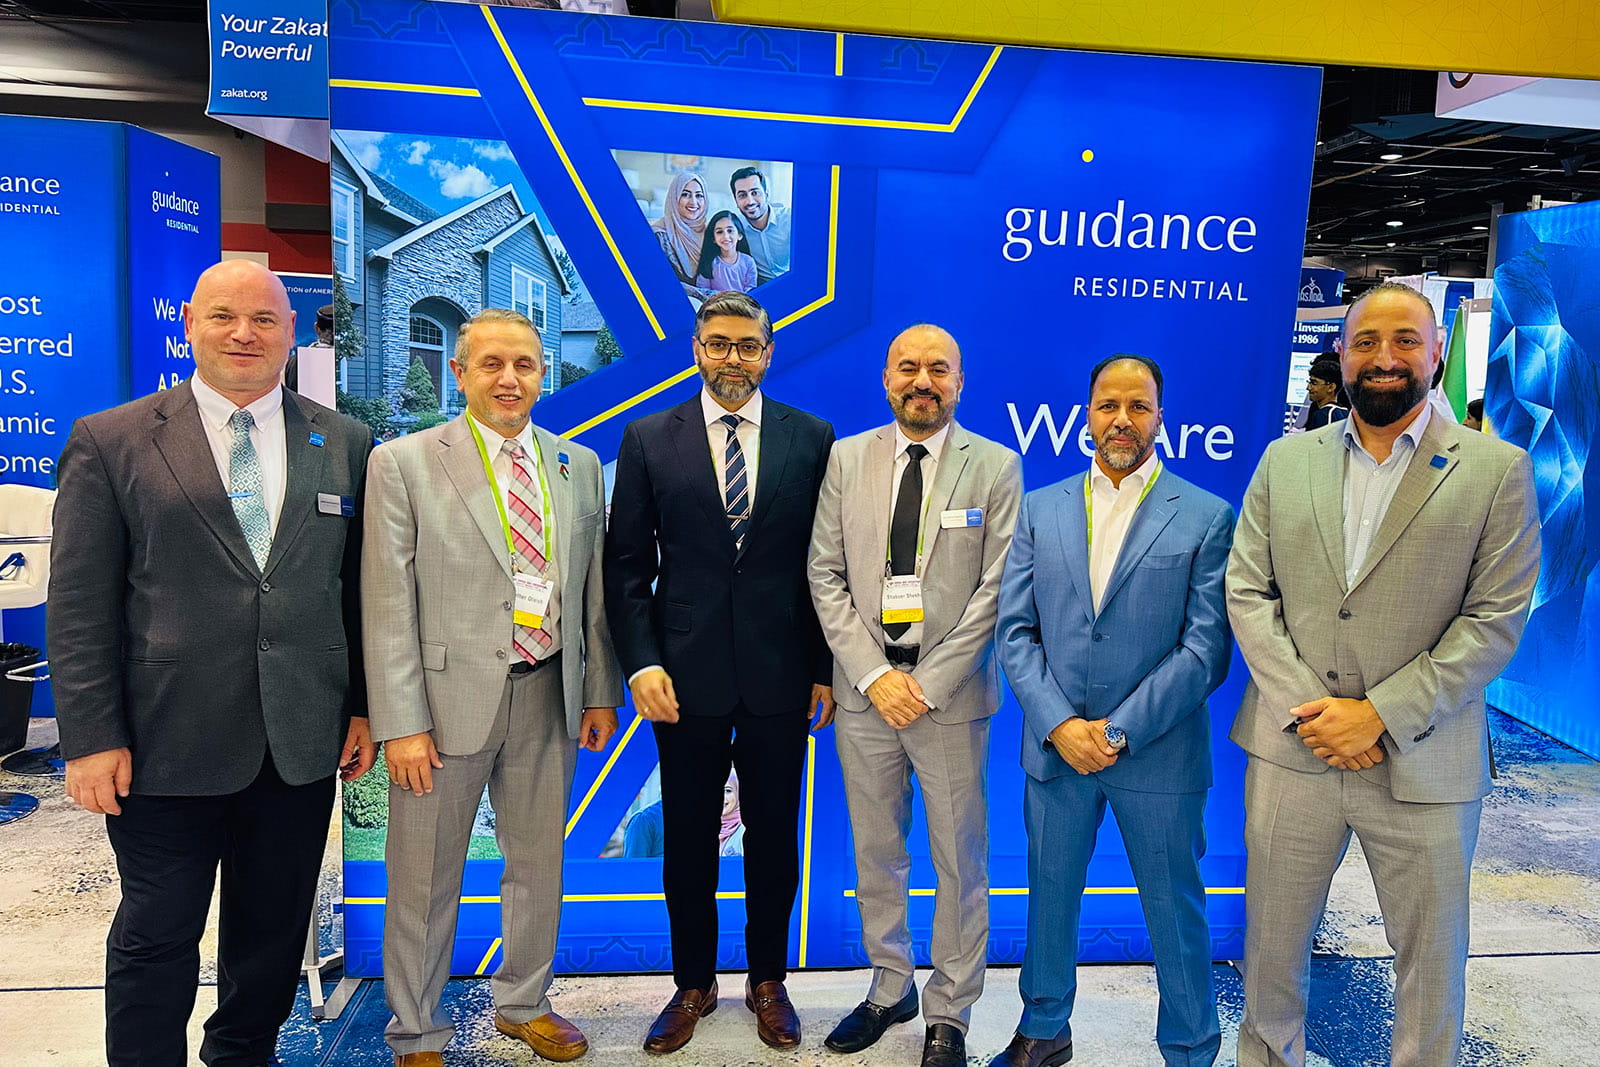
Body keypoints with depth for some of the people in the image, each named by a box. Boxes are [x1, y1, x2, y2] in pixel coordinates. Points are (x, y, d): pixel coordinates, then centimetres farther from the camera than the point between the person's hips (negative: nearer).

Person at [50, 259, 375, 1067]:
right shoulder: (110, 442, -1)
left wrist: (364, 705, 5)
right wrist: (91, 737, -7)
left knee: (273, 931, 17)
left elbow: (360, 587, 7)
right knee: (156, 938, 10)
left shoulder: (344, 443, 5)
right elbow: (80, 607, -3)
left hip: (302, 744, 3)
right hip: (165, 744, -2)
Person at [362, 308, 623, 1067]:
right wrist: (401, 722, -12)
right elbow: (388, 604, -9)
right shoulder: (403, 463, -5)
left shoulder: (580, 466, 7)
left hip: (549, 696, 4)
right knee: (425, 881, 10)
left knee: (539, 863, 18)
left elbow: (594, 589, 9)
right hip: (448, 697, -3)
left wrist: (601, 691, 8)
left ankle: (523, 1004, 40)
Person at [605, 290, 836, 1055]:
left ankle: (768, 981, 34)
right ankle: (694, 984, 33)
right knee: (688, 843, 12)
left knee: (774, 840, 14)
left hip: (781, 676, 0)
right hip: (686, 677, 0)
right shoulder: (648, 439, 2)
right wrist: (641, 663, -8)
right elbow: (626, 564, 1)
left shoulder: (812, 439, 1)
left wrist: (825, 667, 0)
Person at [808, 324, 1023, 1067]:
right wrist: (875, 675, -8)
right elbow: (826, 576, 2)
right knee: (875, 856, 14)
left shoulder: (996, 467, -1)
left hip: (951, 694, -2)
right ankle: (889, 988, 34)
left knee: (959, 862, 8)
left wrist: (927, 684, -12)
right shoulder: (846, 459, 5)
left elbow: (996, 588, -6)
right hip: (864, 690, 2)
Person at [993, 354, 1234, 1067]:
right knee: (1049, 896, 17)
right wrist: (1059, 725, -11)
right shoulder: (1039, 510, 4)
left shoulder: (1206, 517, -4)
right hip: (1055, 748, 3)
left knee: (1175, 912, 12)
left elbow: (1205, 648, -9)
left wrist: (1118, 731, -15)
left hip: (1158, 755, -2)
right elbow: (1016, 631, 1)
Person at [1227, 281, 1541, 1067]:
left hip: (1421, 764, -2)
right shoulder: (1285, 461, 6)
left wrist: (1381, 715, -15)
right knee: (1273, 941, 15)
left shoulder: (1496, 469, -1)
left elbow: (1496, 618, -7)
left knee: (1430, 957, 14)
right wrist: (1307, 709, -10)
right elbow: (1247, 593, 1)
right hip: (1292, 751, 2)